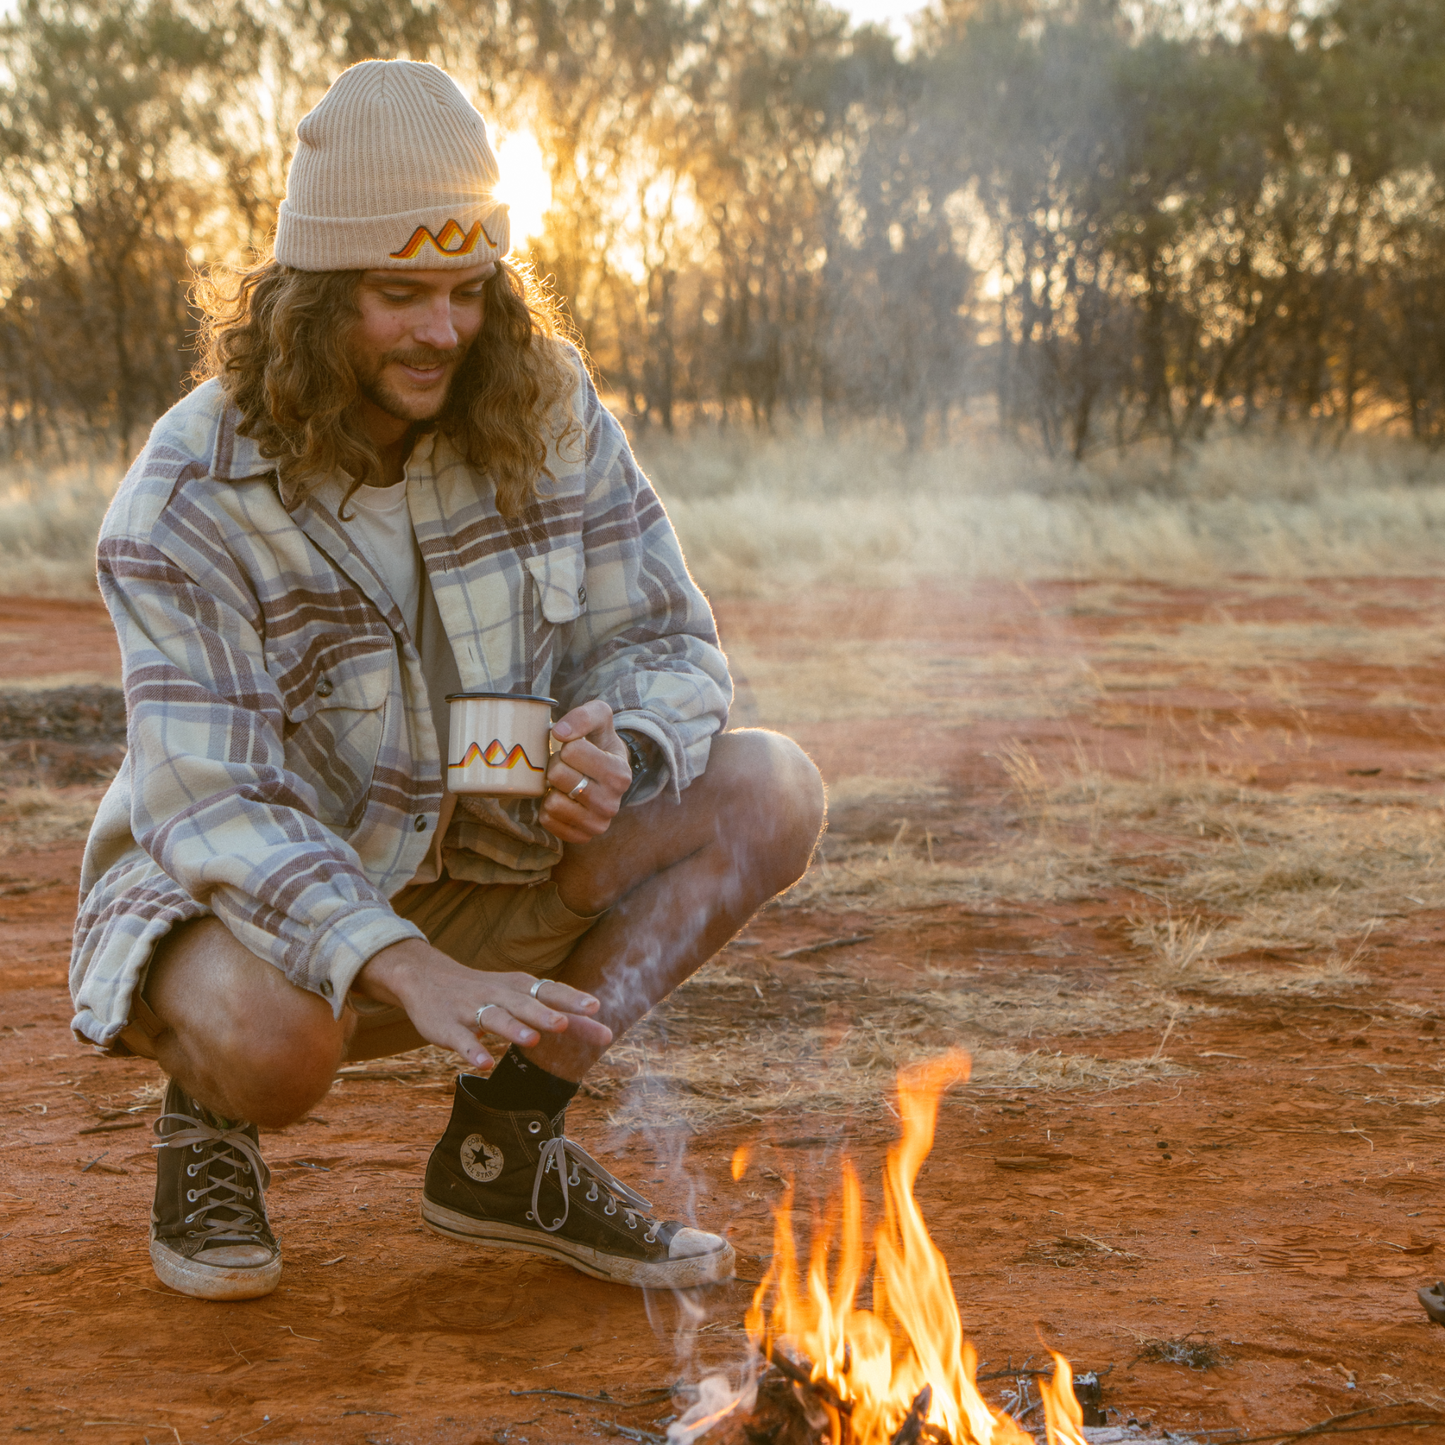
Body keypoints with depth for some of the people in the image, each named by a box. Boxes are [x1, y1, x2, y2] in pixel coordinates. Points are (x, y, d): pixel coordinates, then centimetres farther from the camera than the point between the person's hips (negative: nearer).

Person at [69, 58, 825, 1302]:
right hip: (251, 892, -5)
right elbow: (212, 807, -29)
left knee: (773, 791, -14)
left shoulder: (546, 411, -9)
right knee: (266, 1035, -40)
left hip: (480, 883, 5)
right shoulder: (192, 500, -22)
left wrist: (622, 752, -30)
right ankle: (210, 1120, 2)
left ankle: (505, 1143, -7)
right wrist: (412, 975, -44)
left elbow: (672, 648, -5)